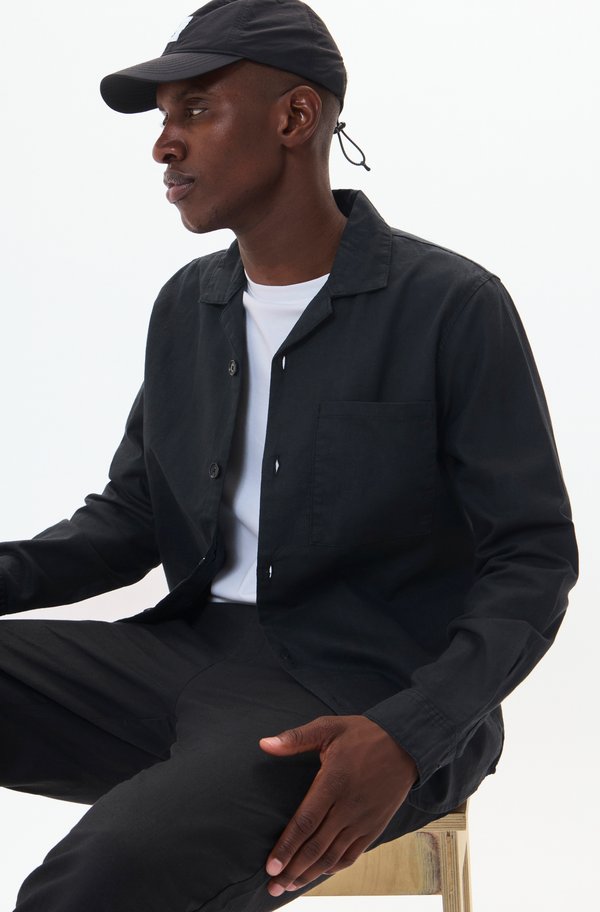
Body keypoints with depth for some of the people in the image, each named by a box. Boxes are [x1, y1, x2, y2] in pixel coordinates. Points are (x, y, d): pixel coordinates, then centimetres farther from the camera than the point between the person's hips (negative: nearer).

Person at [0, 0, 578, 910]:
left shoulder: (451, 306, -6)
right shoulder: (187, 306, 14)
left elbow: (534, 562, -7)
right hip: (191, 654, 7)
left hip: (368, 692, -6)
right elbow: (130, 517, 18)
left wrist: (408, 737, -23)